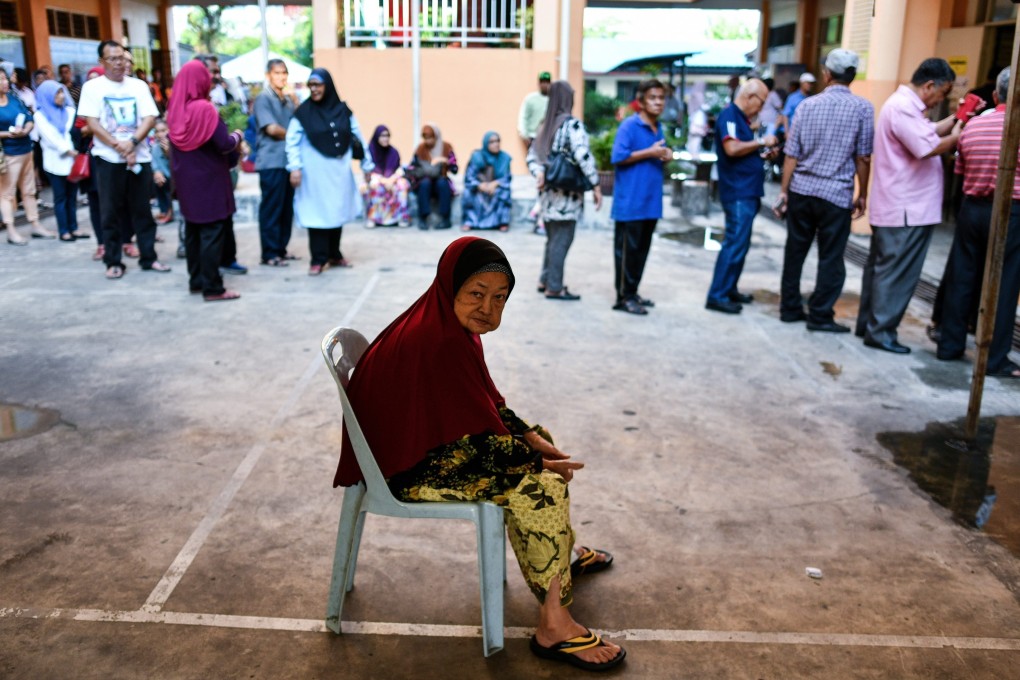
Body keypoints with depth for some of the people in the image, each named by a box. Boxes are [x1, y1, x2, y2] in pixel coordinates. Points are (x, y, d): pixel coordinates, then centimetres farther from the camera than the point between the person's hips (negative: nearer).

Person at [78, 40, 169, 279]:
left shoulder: (138, 86, 8)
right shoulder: (92, 87, 1)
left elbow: (150, 118, 0)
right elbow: (92, 123, -6)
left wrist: (132, 142, -15)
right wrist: (119, 146, -15)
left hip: (140, 157, 2)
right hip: (108, 158, -2)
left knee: (142, 210, 7)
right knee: (111, 212, 3)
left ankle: (148, 257, 15)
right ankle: (113, 261, 10)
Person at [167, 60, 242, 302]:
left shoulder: (176, 109, 5)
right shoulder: (204, 108, -17)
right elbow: (225, 144, -18)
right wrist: (237, 136, 1)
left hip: (186, 179, 8)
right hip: (209, 179, -8)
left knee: (193, 229, 15)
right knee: (212, 232, -4)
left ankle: (196, 280, 22)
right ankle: (212, 288, -3)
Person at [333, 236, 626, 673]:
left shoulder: (450, 325, 0)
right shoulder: (440, 343, -30)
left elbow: (485, 401, 11)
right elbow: (478, 442, -25)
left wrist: (530, 436, 0)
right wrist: (538, 462, -11)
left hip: (435, 440, 10)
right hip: (413, 469, -10)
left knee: (538, 442, 17)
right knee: (543, 489, -16)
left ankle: (559, 555, 35)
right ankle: (553, 627, -6)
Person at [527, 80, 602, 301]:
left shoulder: (546, 125, 14)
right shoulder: (572, 123, -10)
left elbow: (532, 155, 11)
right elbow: (583, 156, -19)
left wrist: (539, 173, -5)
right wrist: (596, 185, -15)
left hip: (549, 191, 8)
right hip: (566, 193, -8)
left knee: (553, 239, 18)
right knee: (561, 240, -2)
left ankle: (545, 280, 24)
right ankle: (554, 287, 1)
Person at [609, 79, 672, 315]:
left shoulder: (659, 128, 14)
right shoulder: (629, 125, -11)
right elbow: (618, 157, -19)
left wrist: (665, 157, 2)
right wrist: (650, 152, -18)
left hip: (650, 200, 8)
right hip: (630, 202, -8)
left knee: (642, 249, 14)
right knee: (627, 250, -2)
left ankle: (632, 292, 24)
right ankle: (623, 297, 5)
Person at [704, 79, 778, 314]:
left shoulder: (741, 118, 18)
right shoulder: (729, 116, -11)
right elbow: (732, 148, -26)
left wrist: (763, 154, 9)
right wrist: (761, 141, -15)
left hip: (747, 193, 10)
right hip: (738, 193, -10)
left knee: (740, 244, 14)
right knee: (734, 244, -10)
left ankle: (729, 289, 23)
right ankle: (717, 296, -7)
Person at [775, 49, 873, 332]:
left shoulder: (808, 105, 3)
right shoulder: (862, 107, -4)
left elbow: (792, 154, 1)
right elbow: (863, 158, -6)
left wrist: (784, 191, 7)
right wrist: (862, 195, 4)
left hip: (801, 189, 3)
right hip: (836, 193, -3)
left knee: (795, 252, 12)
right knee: (830, 258, 5)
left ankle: (790, 308, 20)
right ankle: (820, 315, 8)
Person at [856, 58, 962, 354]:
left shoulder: (905, 105, 16)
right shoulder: (903, 108, -18)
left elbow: (929, 132, 23)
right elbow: (927, 147, -25)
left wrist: (955, 119, 10)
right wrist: (955, 138, -8)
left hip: (892, 208, 11)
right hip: (907, 210, -11)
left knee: (880, 267, 15)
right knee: (897, 273, -5)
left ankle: (868, 324, 23)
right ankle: (881, 332, 1)